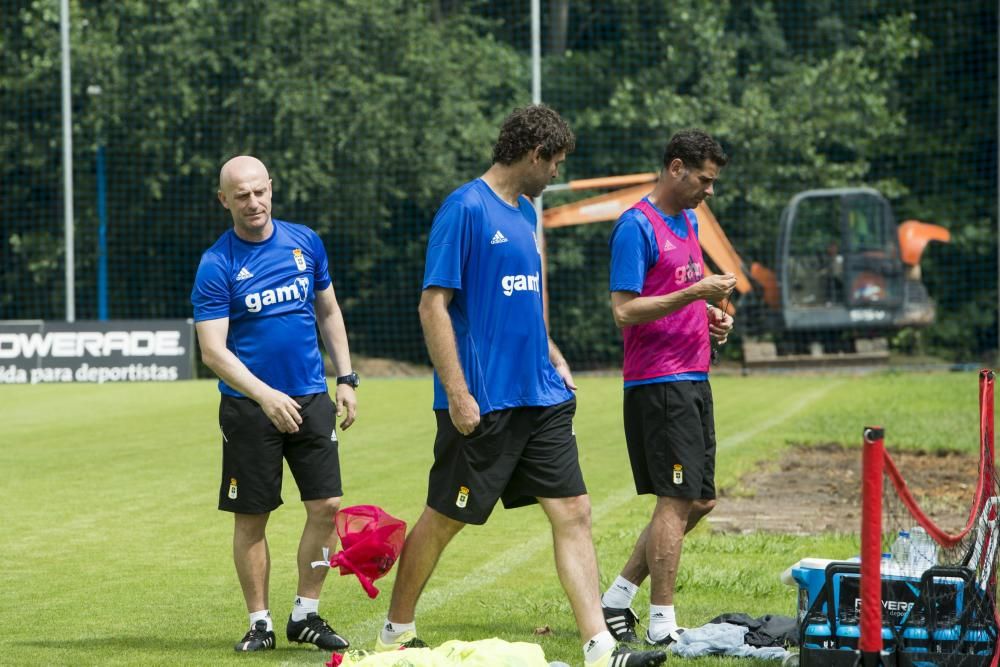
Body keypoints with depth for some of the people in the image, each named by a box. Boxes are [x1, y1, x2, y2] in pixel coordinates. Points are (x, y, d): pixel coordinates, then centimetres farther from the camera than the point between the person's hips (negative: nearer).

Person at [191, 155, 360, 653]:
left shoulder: (305, 242, 4)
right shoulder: (216, 265, -9)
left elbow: (328, 312, 17)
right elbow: (213, 351, -15)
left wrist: (345, 378, 11)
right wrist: (265, 396, -27)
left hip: (311, 397, 3)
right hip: (248, 406, -3)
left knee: (326, 505, -3)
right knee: (251, 518, 2)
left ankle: (305, 616, 10)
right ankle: (259, 622, 14)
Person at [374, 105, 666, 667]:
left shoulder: (524, 213, 15)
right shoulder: (466, 209, -12)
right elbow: (434, 305, -16)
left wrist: (555, 360, 16)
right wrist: (457, 394, -19)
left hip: (540, 398, 8)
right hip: (482, 403, -8)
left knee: (574, 512, -1)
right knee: (444, 520, 4)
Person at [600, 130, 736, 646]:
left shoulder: (688, 221, 17)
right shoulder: (636, 226, -12)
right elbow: (625, 310, -18)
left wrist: (711, 318, 11)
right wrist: (694, 293, -21)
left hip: (693, 379, 9)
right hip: (658, 383, -9)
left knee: (700, 501, 11)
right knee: (677, 501, -9)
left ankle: (618, 597, 18)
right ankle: (661, 624, -3)